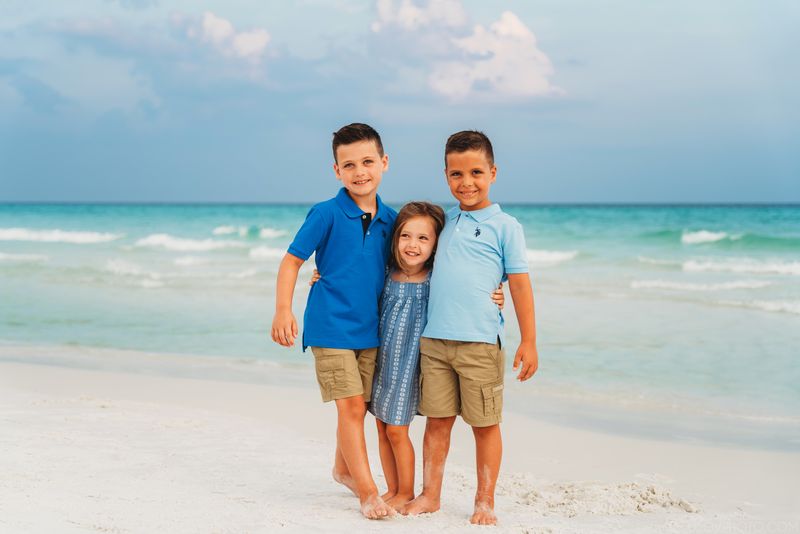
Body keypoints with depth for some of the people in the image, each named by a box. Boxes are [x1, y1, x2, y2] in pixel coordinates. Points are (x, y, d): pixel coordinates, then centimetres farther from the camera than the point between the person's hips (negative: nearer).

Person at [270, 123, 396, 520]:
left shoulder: (389, 219, 3)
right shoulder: (327, 214, -11)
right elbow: (292, 260, -8)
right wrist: (283, 310, -18)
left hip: (370, 329, 5)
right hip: (331, 326, -5)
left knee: (358, 408, 14)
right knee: (351, 406, -7)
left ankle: (344, 469, 37)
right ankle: (368, 493, -2)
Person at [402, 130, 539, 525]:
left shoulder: (505, 226, 0)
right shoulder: (444, 221, 13)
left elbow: (520, 285, -2)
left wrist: (529, 341, -6)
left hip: (480, 343, -4)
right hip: (434, 340, 4)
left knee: (485, 425, 4)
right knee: (437, 421, 9)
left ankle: (485, 502, 15)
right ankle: (430, 495, 20)